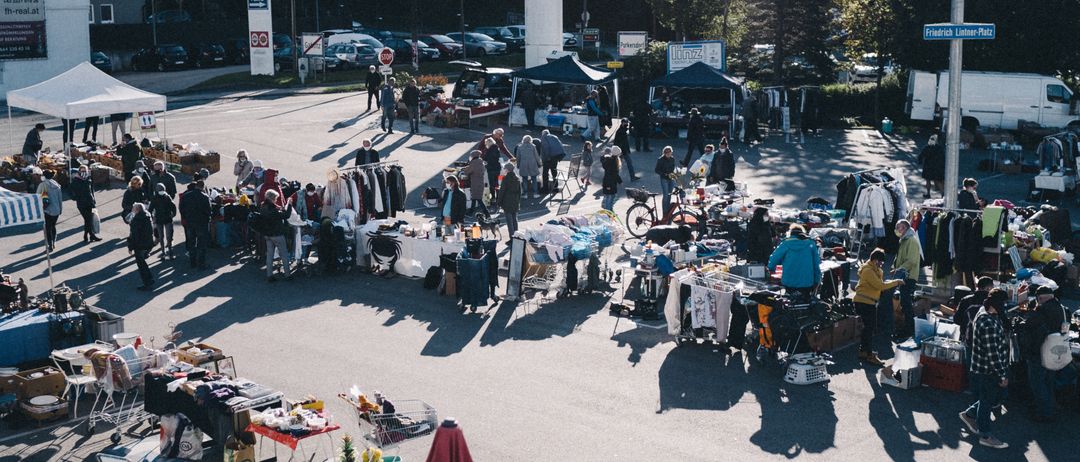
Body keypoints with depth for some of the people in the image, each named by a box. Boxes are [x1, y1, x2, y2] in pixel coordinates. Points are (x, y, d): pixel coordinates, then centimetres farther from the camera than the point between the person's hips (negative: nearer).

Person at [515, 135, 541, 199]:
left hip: (523, 165, 1)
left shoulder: (519, 147, 2)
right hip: (532, 165, -1)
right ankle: (534, 193, 5)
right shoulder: (533, 146, -2)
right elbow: (536, 156, -1)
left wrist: (518, 166, 14)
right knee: (534, 179, 7)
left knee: (524, 180, 8)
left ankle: (525, 194, 7)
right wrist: (539, 164, 9)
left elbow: (518, 157, 5)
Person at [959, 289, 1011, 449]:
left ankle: (969, 414, 38)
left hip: (985, 369, 10)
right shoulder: (989, 324, -31)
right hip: (987, 371, -10)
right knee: (987, 401, 7)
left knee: (997, 396, 23)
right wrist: (1002, 376, -19)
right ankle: (986, 436, 24)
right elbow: (992, 353, -27)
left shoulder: (984, 312, 2)